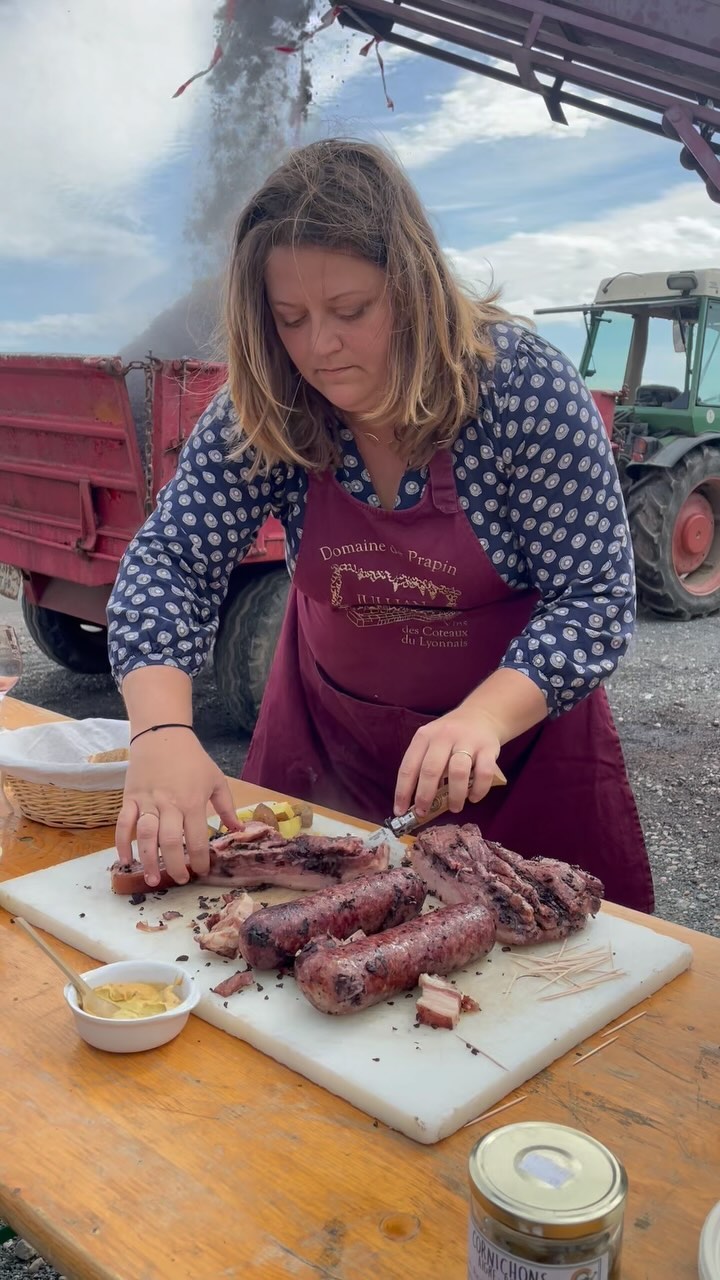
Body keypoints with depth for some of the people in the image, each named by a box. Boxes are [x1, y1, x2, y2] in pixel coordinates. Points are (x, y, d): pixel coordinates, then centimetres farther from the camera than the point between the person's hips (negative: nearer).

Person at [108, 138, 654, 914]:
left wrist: (485, 716, -40)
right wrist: (161, 729, -36)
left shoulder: (524, 385, -24)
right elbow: (169, 560, -18)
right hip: (328, 729, 3)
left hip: (517, 721, -2)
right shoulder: (263, 412, -16)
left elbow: (596, 599, -23)